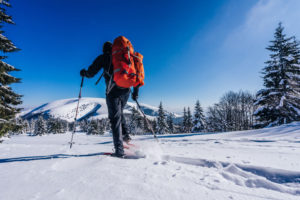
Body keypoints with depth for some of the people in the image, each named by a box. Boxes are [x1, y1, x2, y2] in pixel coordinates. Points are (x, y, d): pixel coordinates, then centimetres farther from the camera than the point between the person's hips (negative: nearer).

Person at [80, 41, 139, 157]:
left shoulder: (103, 57, 9)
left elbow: (91, 73, 6)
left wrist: (84, 73, 29)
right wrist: (135, 92, 20)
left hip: (113, 91, -4)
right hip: (126, 91, 5)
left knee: (115, 119, -2)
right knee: (119, 113, 27)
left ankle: (119, 150, -5)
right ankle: (125, 135, 17)